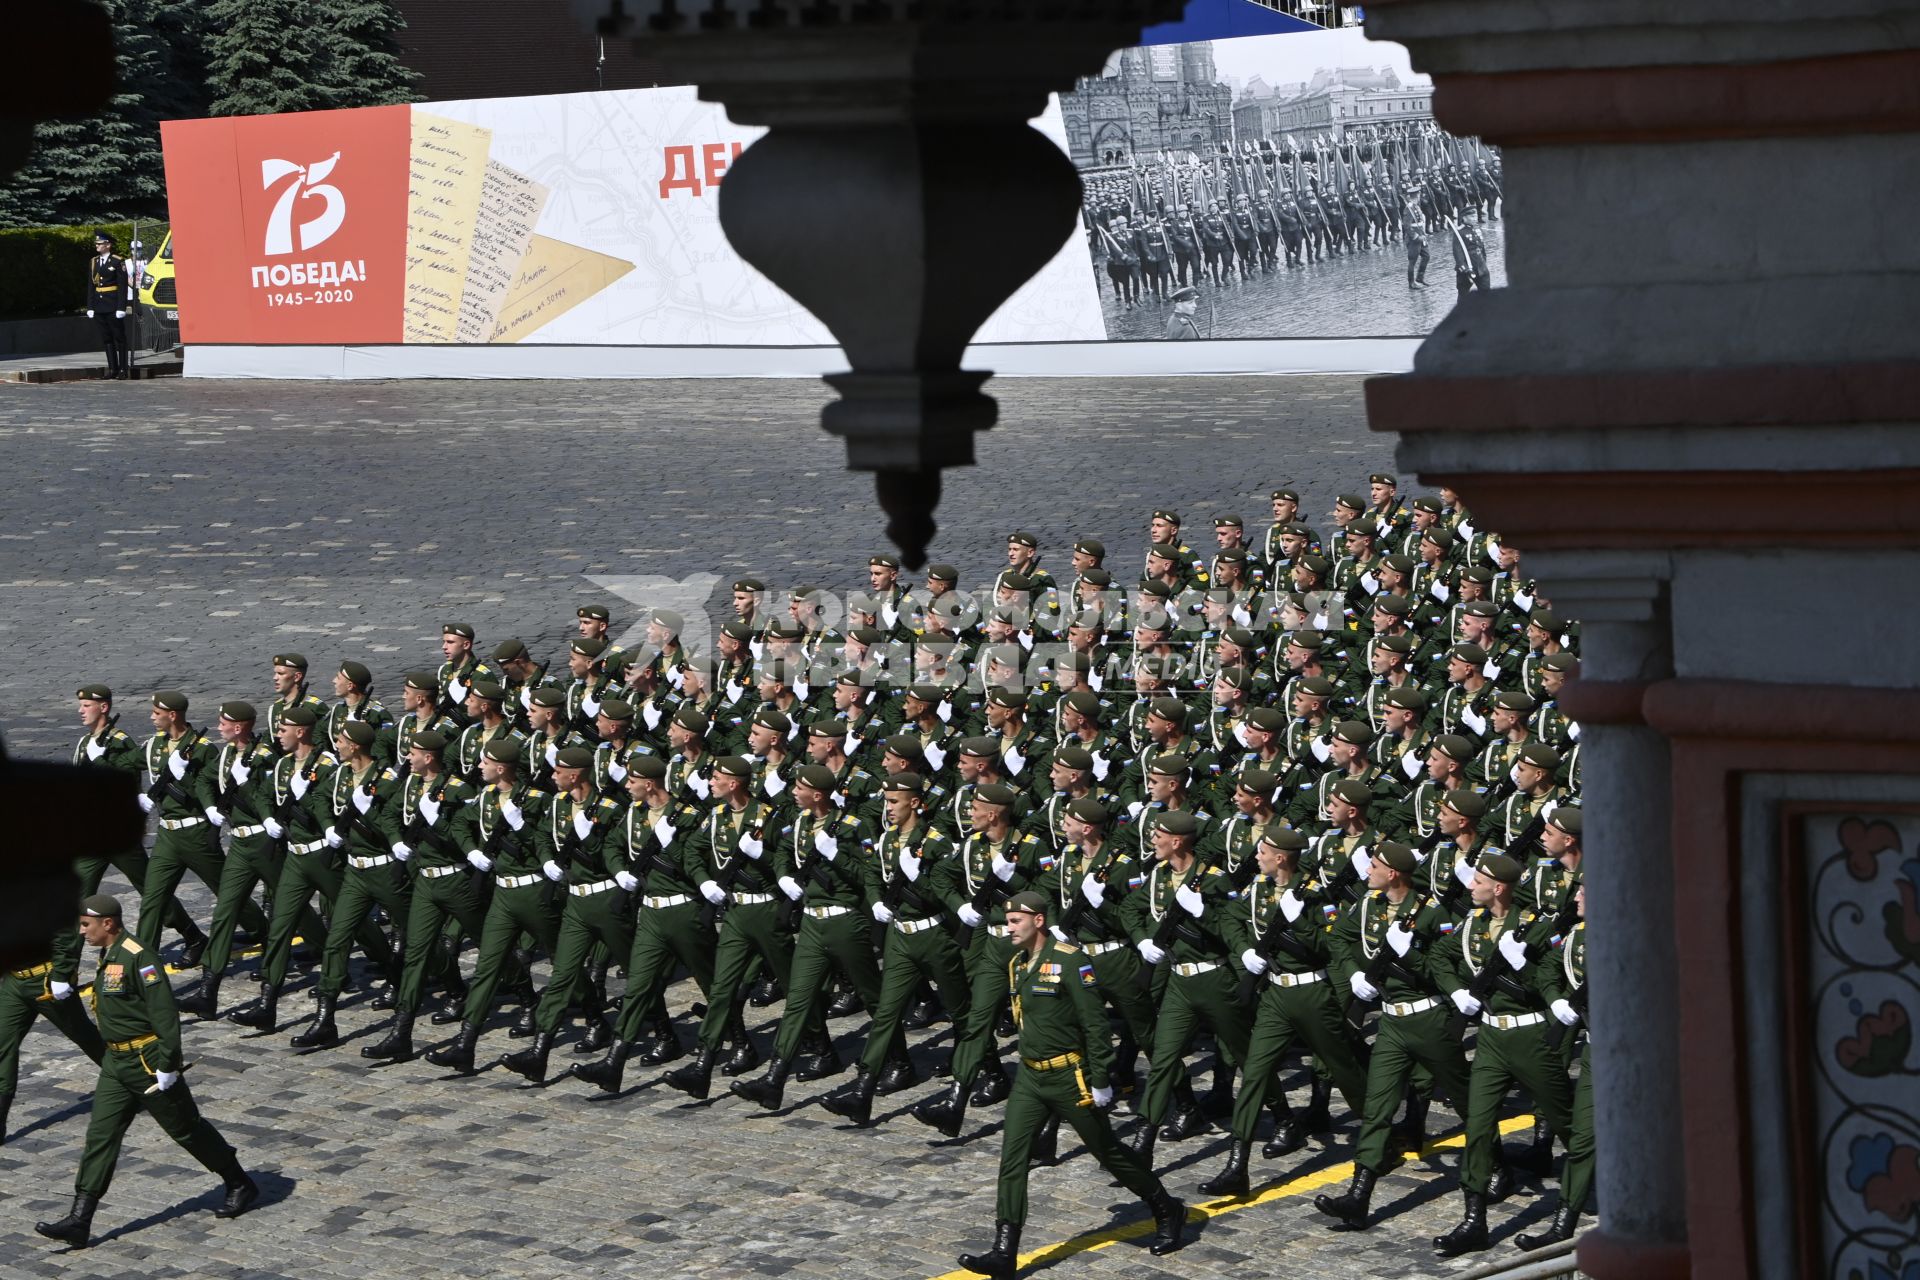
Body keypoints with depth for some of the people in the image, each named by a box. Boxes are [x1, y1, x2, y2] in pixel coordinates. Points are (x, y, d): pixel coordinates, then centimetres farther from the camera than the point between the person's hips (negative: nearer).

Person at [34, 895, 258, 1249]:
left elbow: (165, 1014, -22)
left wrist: (168, 1064, -23)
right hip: (116, 1062, 9)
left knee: (187, 1128, 5)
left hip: (148, 1061, -9)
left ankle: (241, 1186, 23)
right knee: (100, 1135, 0)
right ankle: (79, 1220, -4)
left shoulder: (139, 958, -20)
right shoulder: (108, 958, 10)